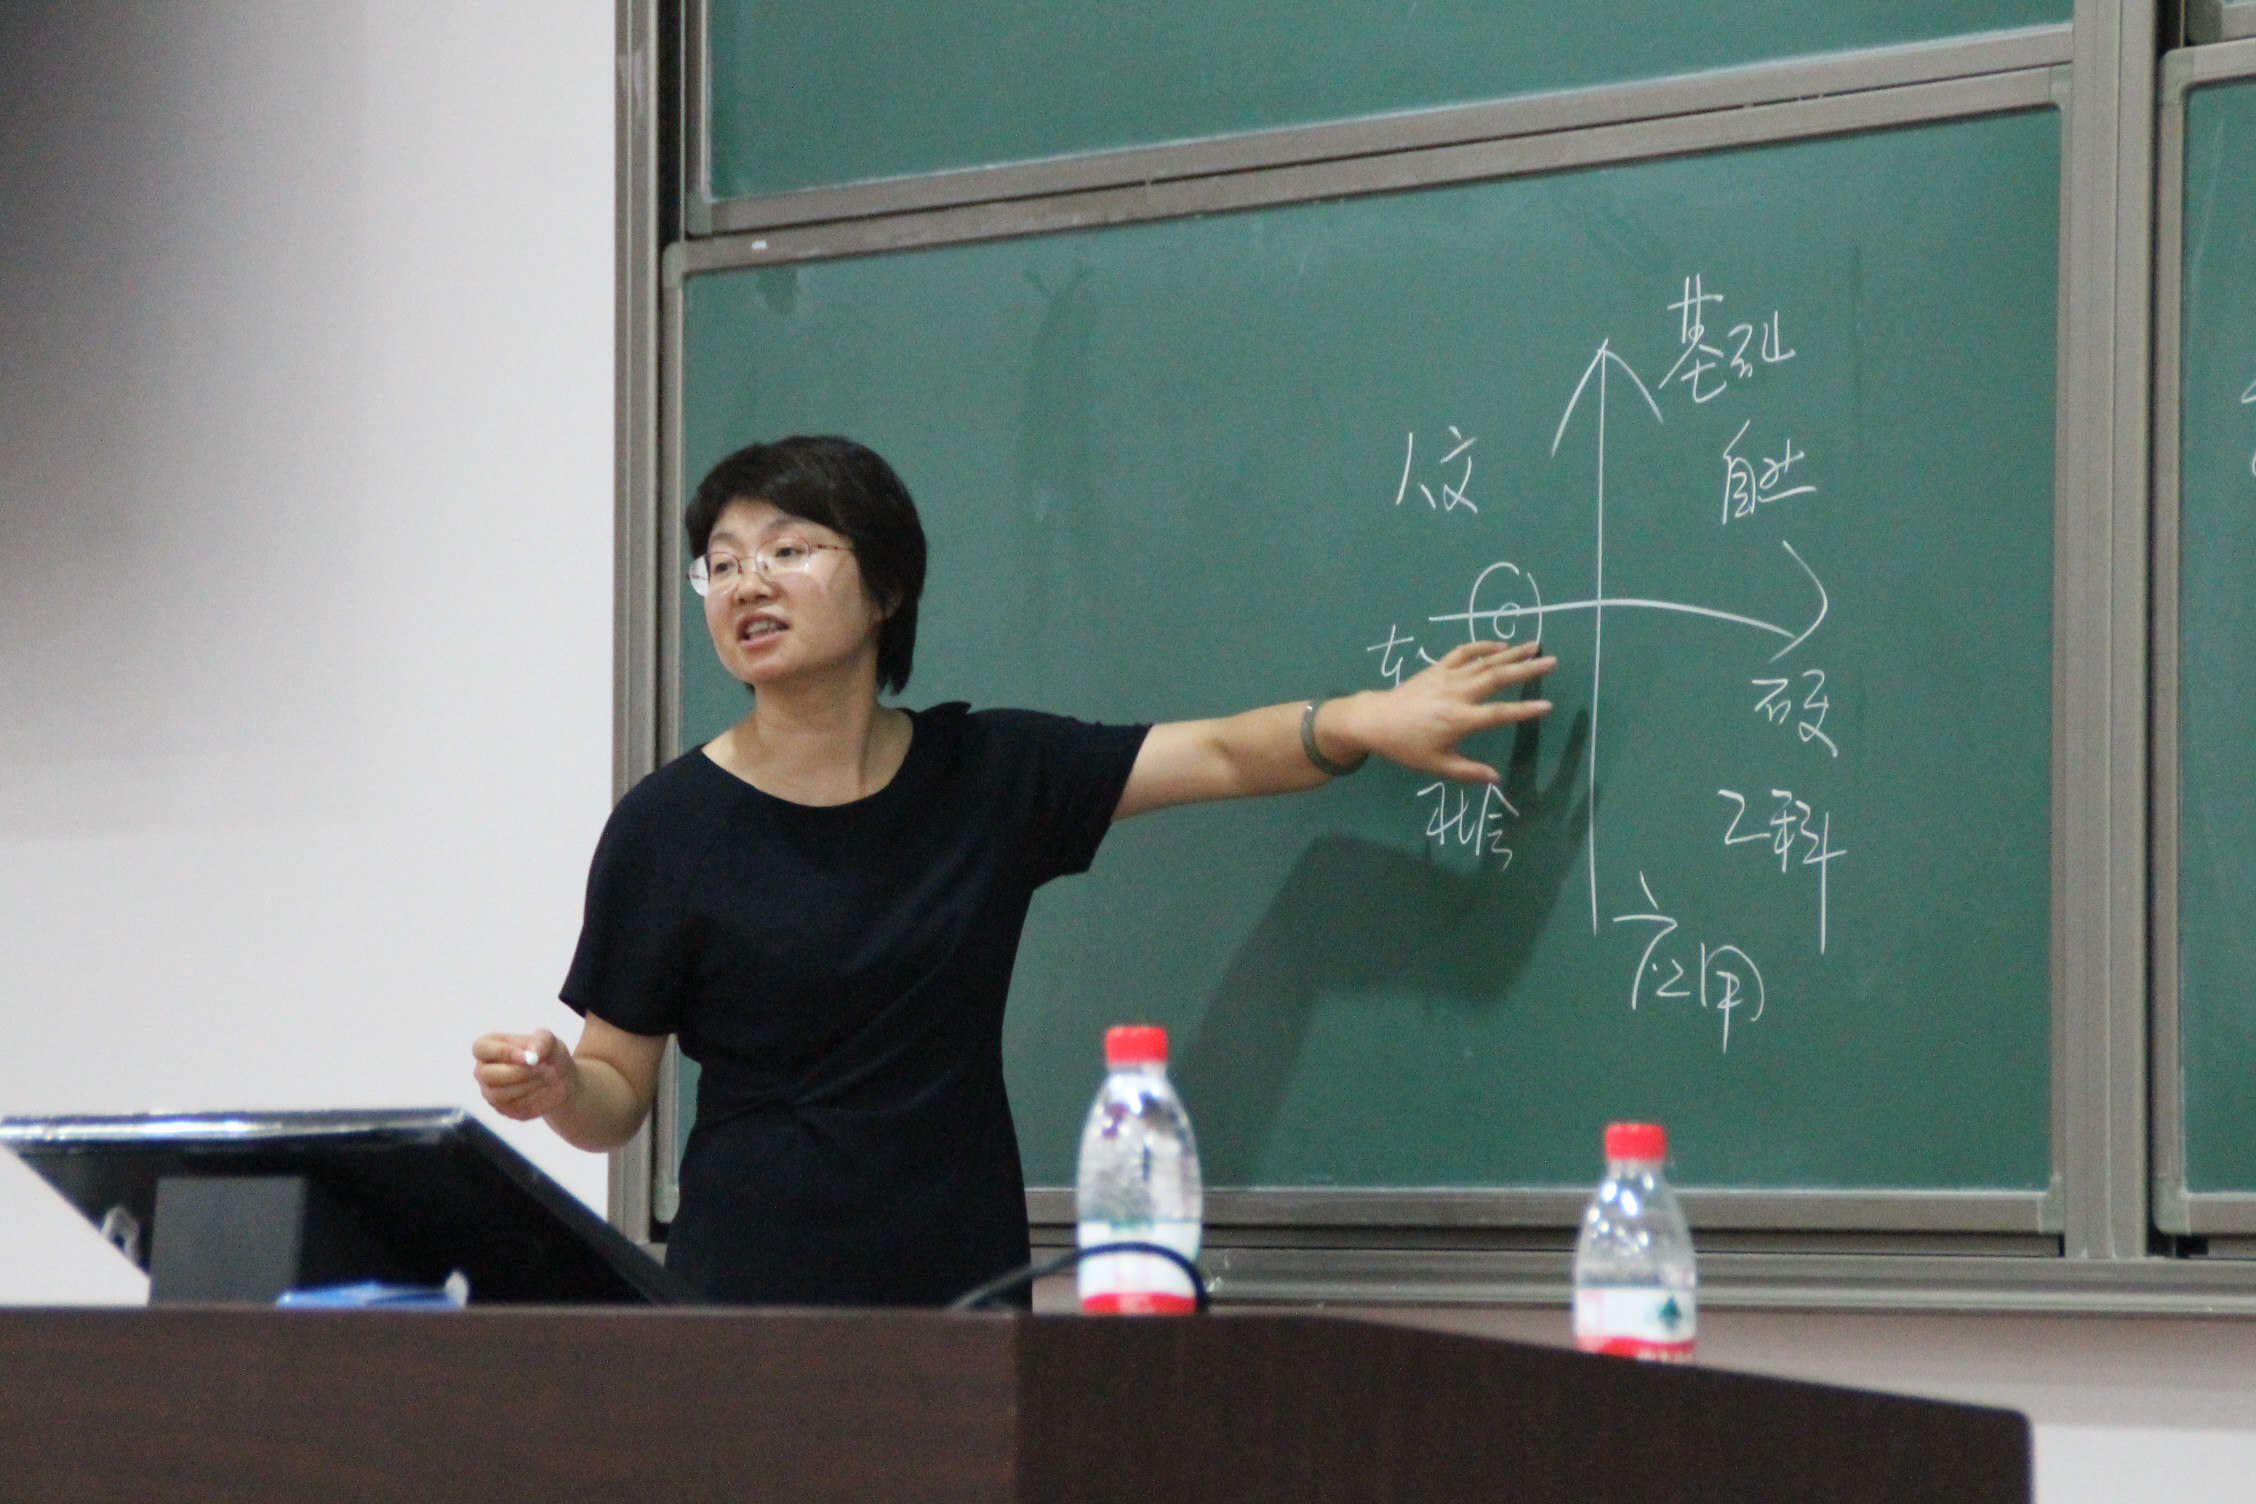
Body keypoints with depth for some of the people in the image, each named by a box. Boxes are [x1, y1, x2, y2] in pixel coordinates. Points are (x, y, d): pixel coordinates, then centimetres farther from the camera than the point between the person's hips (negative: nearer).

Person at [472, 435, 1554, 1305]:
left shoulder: (984, 776, 6)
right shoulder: (671, 825, -3)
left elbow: (1219, 756, 4)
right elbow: (616, 1096, 2)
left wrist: (1363, 722, -14)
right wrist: (555, 1089, -20)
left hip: (961, 1289, 3)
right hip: (749, 1290, -2)